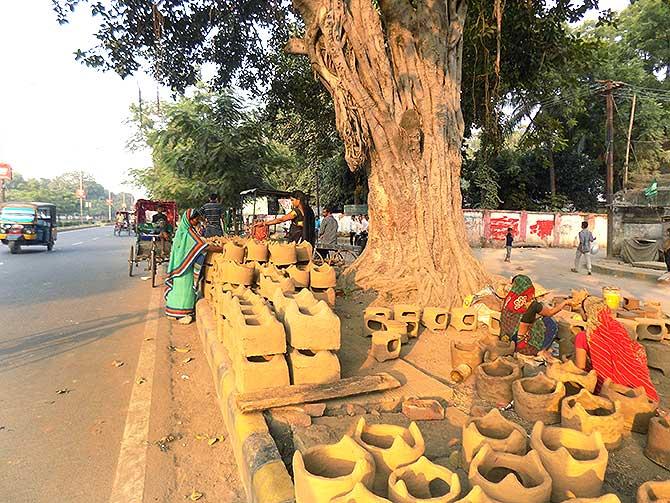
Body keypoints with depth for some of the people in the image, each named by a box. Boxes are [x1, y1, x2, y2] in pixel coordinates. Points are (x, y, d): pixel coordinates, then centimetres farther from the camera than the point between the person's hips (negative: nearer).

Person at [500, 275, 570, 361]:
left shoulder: (508, 299, -5)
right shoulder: (532, 305, -17)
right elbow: (550, 312, 1)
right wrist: (565, 302, 18)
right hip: (521, 344, -6)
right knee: (550, 324, 8)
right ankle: (541, 351, 9)